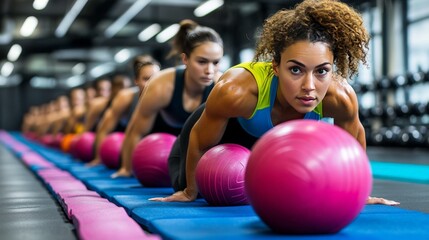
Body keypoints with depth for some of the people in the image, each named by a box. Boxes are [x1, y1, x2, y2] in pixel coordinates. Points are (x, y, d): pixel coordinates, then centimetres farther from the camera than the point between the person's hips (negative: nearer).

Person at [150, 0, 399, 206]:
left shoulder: (340, 97, -39)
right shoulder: (236, 90, -47)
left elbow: (353, 136, -12)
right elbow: (200, 140, -25)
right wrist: (190, 192, -9)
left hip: (282, 137, 3)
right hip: (231, 126, -2)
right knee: (184, 182, 7)